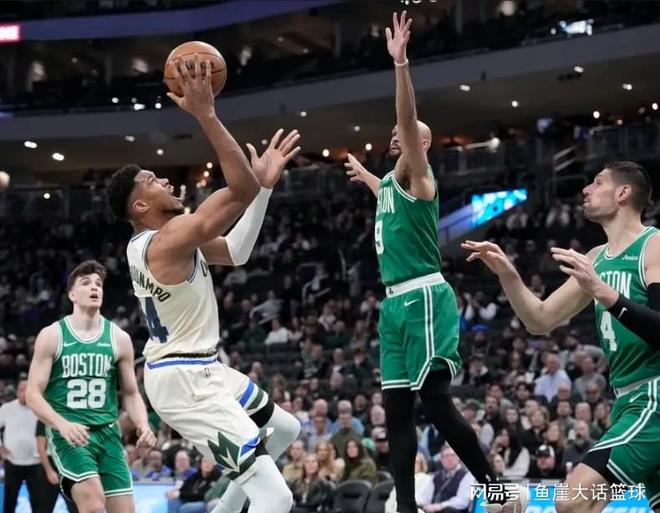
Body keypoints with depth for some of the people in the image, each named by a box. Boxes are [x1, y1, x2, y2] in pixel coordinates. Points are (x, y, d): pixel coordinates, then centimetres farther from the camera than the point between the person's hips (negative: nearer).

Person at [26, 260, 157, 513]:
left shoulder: (119, 338, 6)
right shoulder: (52, 336, -3)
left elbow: (131, 393, 14)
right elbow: (33, 394, -5)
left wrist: (143, 425, -7)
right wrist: (62, 424, -23)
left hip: (107, 433, 4)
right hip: (67, 434, -4)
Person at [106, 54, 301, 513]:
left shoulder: (148, 243, 10)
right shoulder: (170, 239, -22)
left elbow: (235, 252, 16)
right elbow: (241, 190, -30)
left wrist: (265, 183, 11)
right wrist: (205, 114, -32)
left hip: (199, 369, 11)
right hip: (184, 381, -11)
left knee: (285, 428, 31)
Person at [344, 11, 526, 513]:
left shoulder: (416, 175, -4)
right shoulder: (392, 182, 20)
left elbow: (409, 118, -22)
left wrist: (400, 63, -32)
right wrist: (364, 175, 62)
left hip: (424, 299, -9)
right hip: (396, 303, 9)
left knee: (436, 401, -12)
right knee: (397, 409, 4)